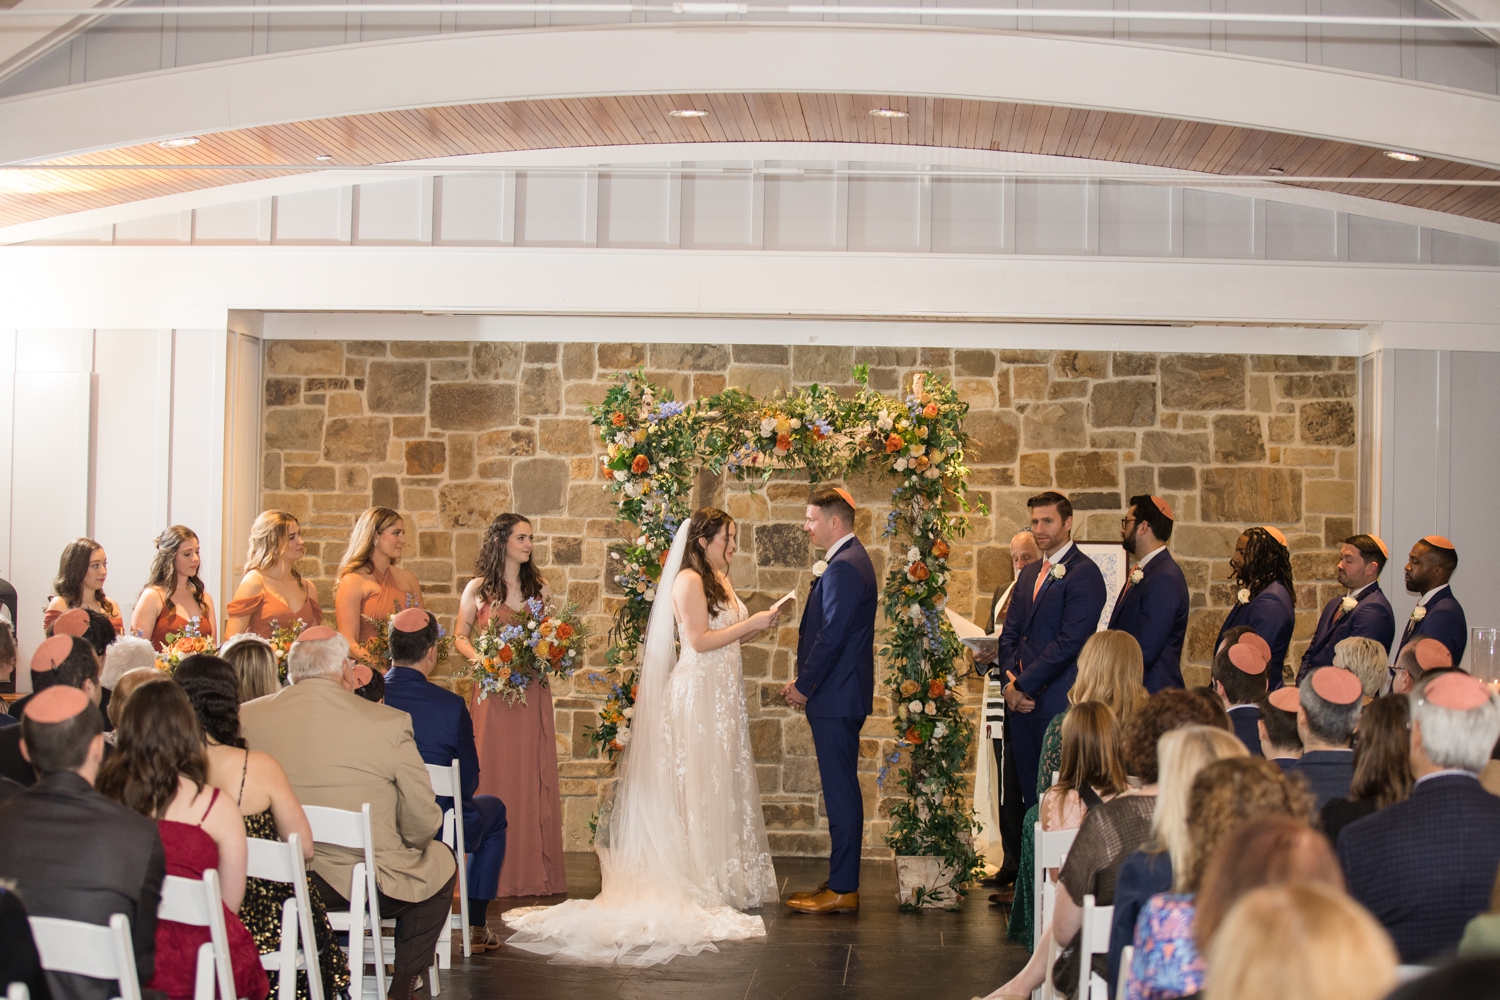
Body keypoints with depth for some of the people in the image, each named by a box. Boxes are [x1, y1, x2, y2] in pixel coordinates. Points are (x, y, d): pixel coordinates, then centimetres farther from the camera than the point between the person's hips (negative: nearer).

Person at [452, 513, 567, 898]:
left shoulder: (540, 588, 10)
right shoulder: (478, 589, 3)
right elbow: (460, 638, 7)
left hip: (533, 693, 3)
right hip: (494, 691, -2)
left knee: (534, 776, 2)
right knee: (494, 776, -3)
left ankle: (535, 870, 7)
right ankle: (495, 872, 1)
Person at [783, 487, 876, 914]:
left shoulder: (844, 567, -17)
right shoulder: (850, 560, 16)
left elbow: (831, 636, -21)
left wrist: (804, 686, -11)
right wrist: (804, 682, 13)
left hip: (836, 698, -11)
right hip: (840, 694, 11)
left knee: (841, 791, -5)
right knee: (841, 790, 13)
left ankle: (842, 889, -1)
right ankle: (842, 882, 19)